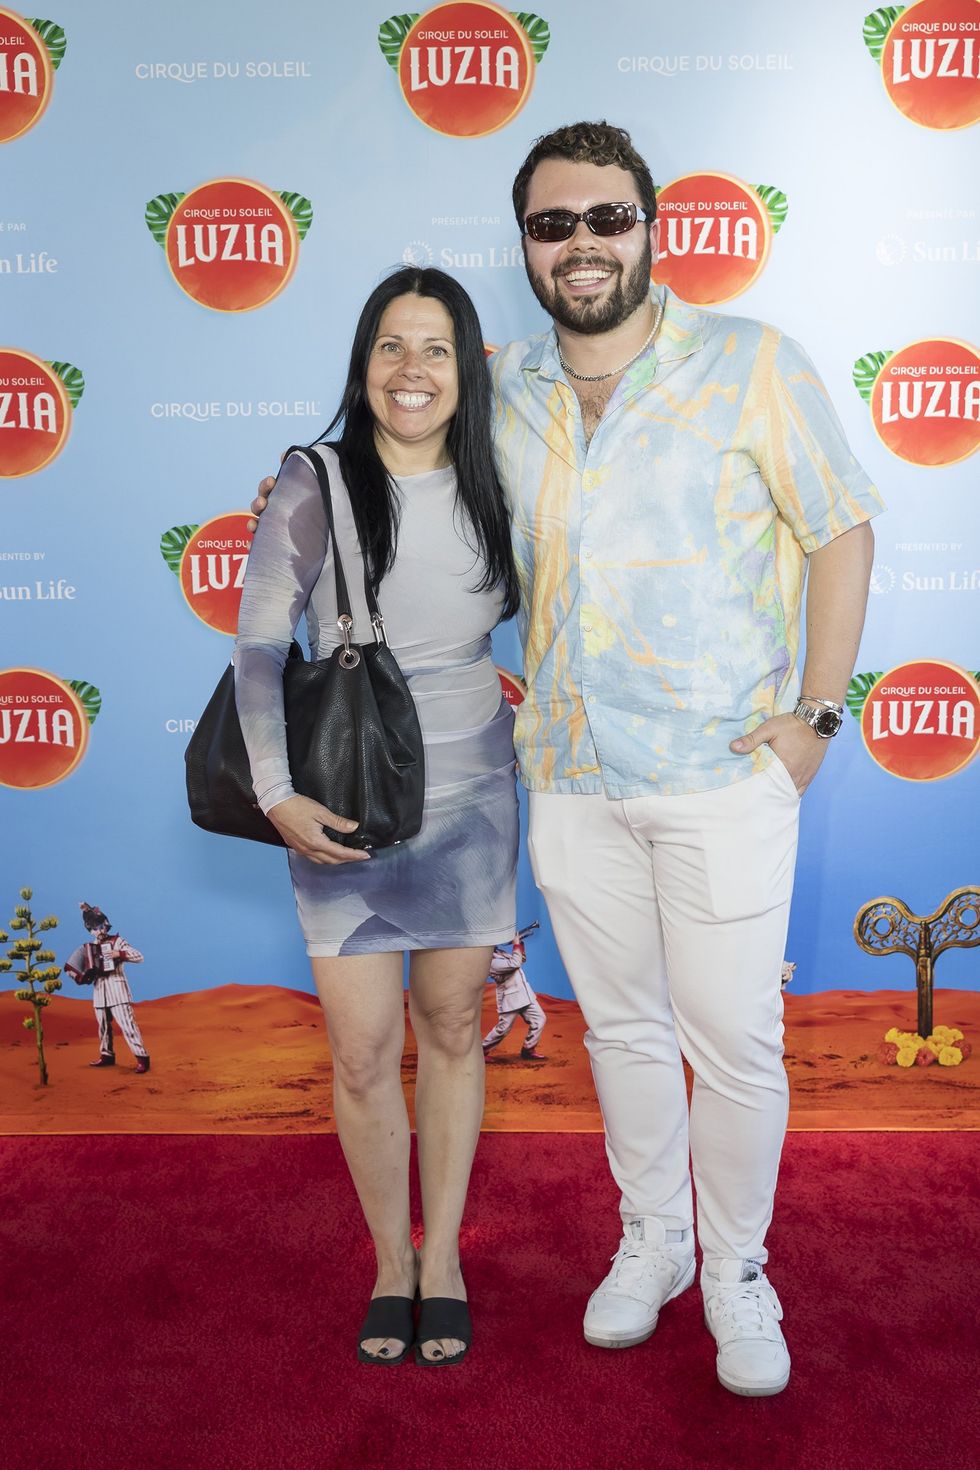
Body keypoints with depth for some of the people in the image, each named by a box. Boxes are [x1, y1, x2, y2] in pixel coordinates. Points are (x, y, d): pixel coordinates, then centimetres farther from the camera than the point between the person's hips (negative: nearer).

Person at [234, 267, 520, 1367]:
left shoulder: (489, 489, 2)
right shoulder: (314, 488, -9)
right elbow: (258, 650, -8)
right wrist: (277, 795, -16)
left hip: (469, 799, 3)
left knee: (452, 1027, 13)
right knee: (362, 1053, 3)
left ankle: (443, 1256, 33)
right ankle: (390, 1257, 30)